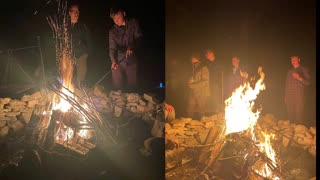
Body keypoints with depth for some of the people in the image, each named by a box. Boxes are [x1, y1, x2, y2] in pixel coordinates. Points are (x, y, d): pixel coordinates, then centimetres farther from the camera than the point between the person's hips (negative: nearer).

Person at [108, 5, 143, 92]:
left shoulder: (133, 23, 1)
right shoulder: (112, 31, 2)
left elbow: (138, 38, -5)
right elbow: (112, 47, -8)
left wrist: (131, 47, -26)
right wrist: (113, 60, -28)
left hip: (131, 61, -1)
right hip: (118, 62, 1)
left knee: (132, 86, 5)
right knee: (117, 87, 3)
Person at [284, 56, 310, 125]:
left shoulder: (303, 70, 7)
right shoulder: (290, 71, 22)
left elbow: (307, 82, -1)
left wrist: (299, 78, -18)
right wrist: (285, 96, 15)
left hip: (299, 95, -4)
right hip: (289, 95, 4)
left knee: (299, 114, -11)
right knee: (290, 114, -1)